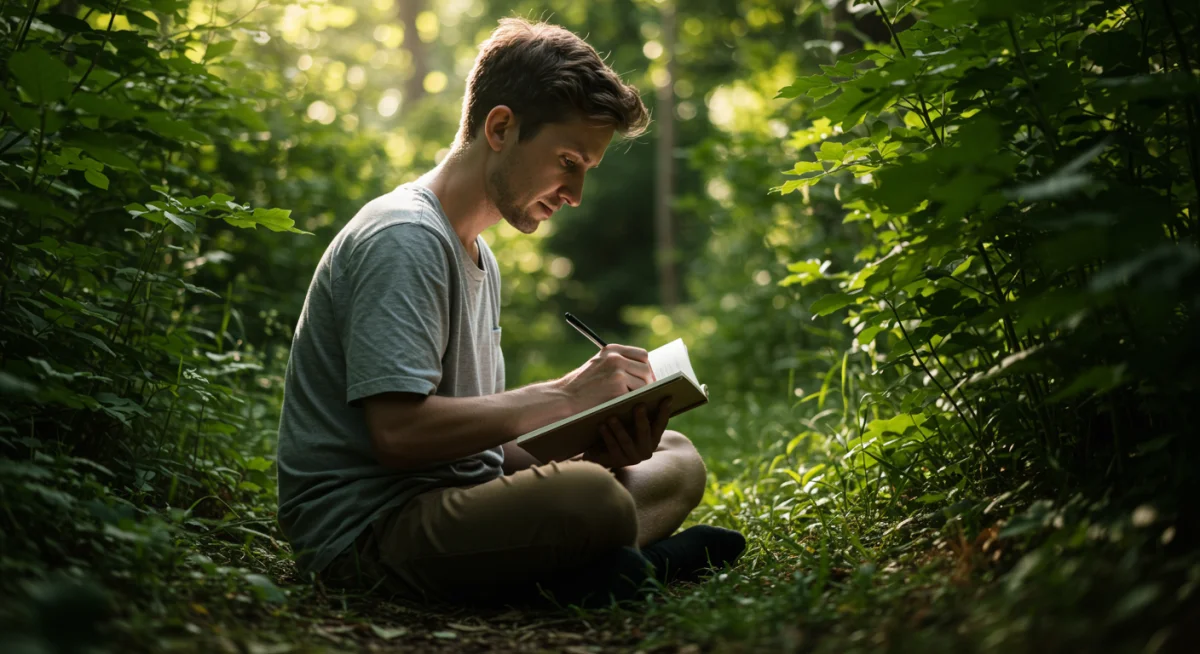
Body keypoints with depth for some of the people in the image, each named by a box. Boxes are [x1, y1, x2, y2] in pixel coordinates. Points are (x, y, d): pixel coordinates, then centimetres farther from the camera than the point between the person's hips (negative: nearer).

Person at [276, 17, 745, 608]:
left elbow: (476, 432, 14)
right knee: (592, 500, -37)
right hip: (368, 530, -10)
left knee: (677, 458, 10)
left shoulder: (478, 258, 19)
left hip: (453, 502, 10)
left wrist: (596, 443, -4)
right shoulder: (403, 239, -14)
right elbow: (399, 433, -24)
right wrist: (563, 397, -16)